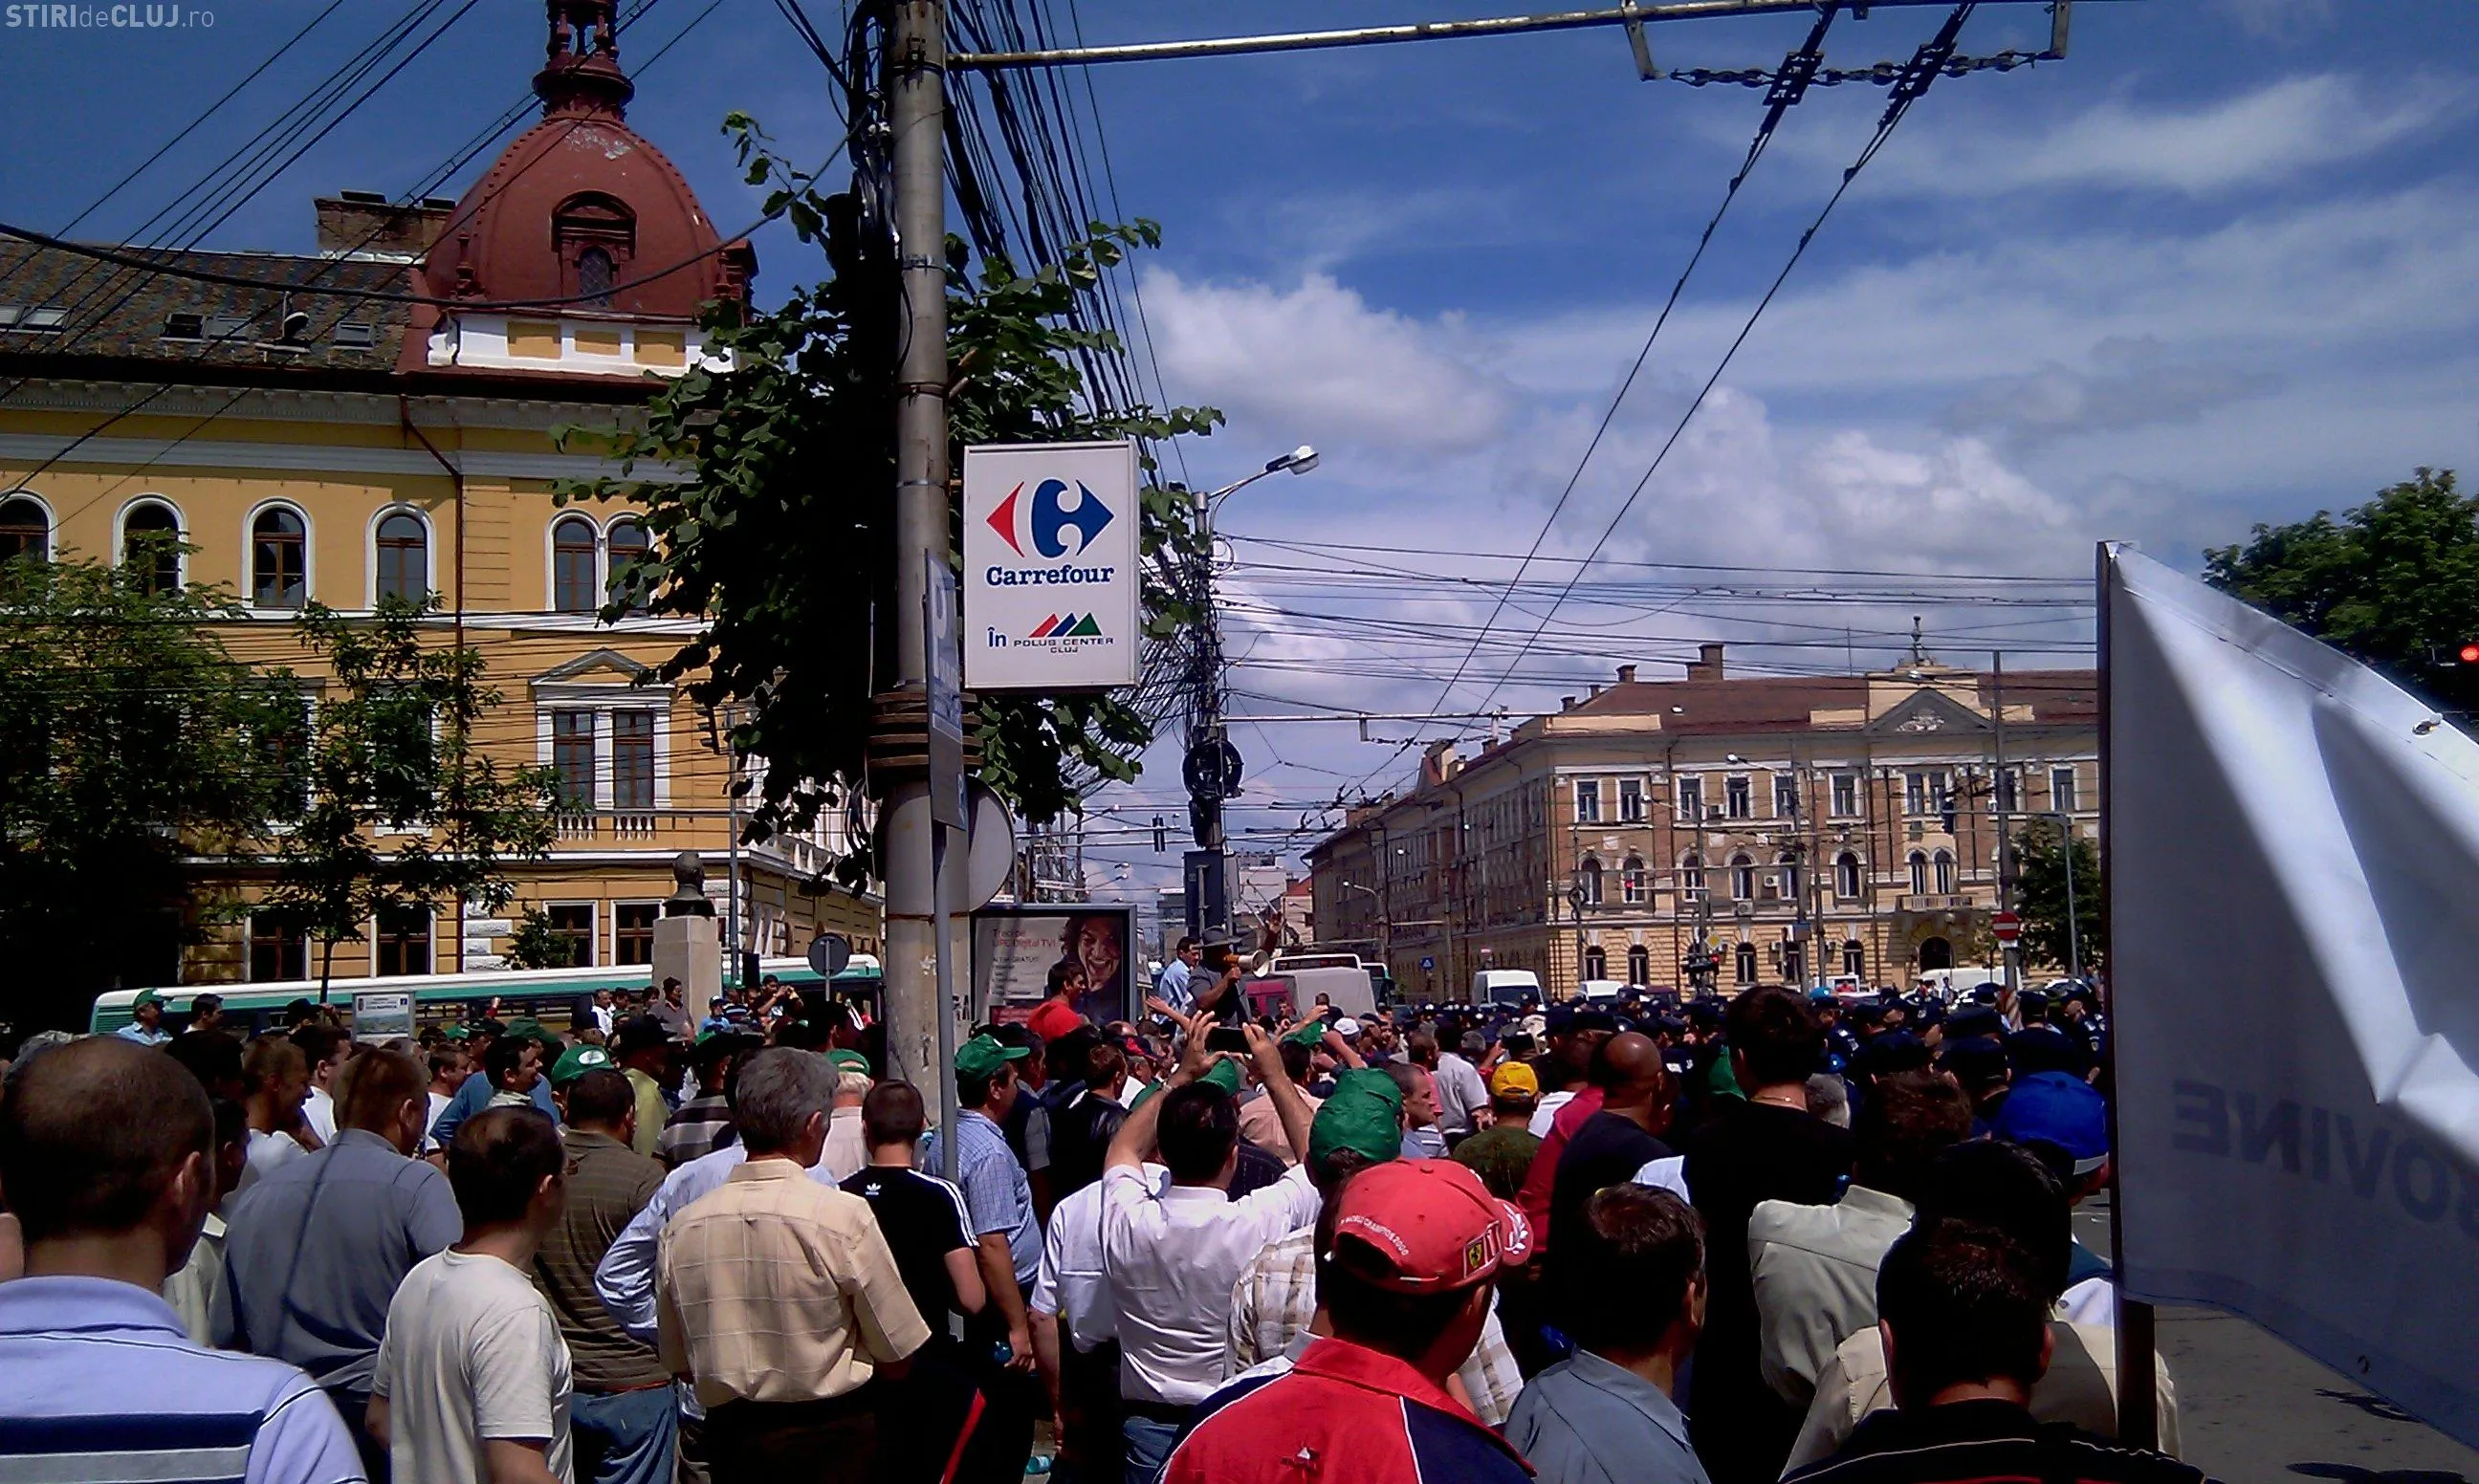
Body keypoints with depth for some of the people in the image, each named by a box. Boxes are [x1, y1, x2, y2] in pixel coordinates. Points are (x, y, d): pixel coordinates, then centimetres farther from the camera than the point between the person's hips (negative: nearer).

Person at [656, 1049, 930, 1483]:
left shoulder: (681, 1228, -4)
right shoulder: (843, 1216, -17)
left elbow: (679, 1364, 7)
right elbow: (896, 1360, -10)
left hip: (730, 1439, 4)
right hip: (836, 1444, -4)